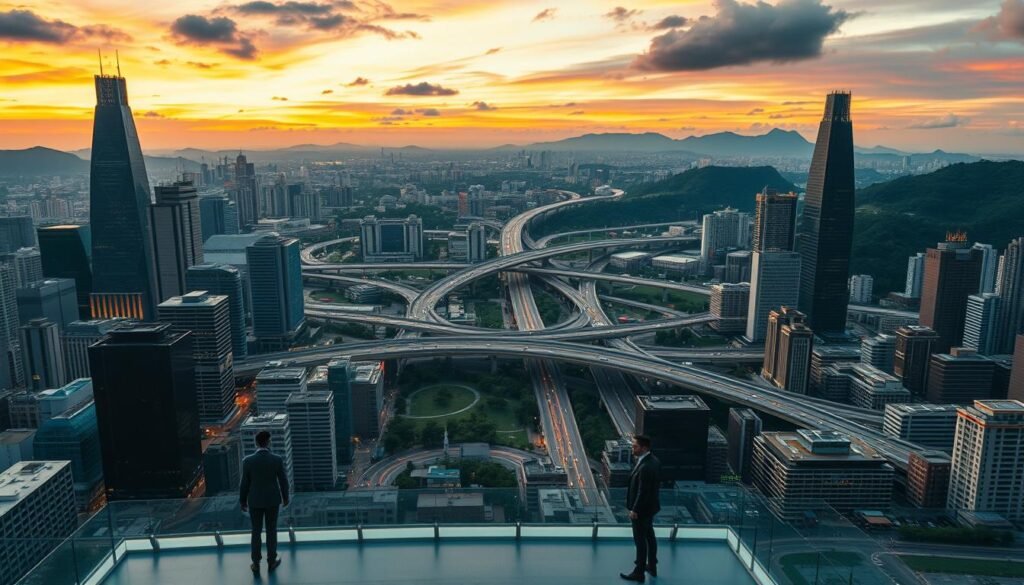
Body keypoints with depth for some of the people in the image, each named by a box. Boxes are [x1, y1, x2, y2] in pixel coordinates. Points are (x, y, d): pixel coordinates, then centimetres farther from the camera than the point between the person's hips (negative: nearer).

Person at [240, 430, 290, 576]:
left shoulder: (248, 461, -17)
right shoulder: (277, 460, -17)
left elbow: (244, 484, -8)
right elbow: (283, 481, -7)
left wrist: (242, 501, 7)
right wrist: (285, 497, 10)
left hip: (255, 501, 0)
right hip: (272, 500, 0)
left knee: (256, 532, 15)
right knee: (271, 531, 16)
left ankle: (256, 565, 23)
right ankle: (271, 562, 27)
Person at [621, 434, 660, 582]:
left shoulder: (645, 467, -31)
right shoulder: (653, 460, -1)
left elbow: (643, 492, -27)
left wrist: (634, 510, -18)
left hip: (641, 509, -10)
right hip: (650, 506, 10)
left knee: (640, 540, 4)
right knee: (649, 536, 22)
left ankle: (639, 573, 17)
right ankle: (652, 566, 38)